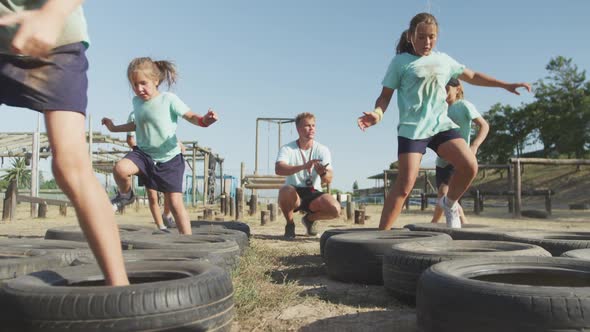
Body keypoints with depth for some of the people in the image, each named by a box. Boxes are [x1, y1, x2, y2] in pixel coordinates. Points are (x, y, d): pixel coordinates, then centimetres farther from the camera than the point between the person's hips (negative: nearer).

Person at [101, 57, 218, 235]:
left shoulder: (169, 99, -12)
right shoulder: (136, 101, 5)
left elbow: (190, 116, -17)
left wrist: (203, 120, -39)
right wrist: (114, 128, 25)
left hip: (169, 158, -4)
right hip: (143, 153, 4)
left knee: (176, 202, -3)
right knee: (120, 169, -27)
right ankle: (125, 195, 5)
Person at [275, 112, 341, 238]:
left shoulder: (322, 150, -3)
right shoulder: (287, 149, -8)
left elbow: (329, 179, -14)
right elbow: (278, 169, -29)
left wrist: (323, 173, -39)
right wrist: (304, 166, -43)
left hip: (314, 194, 2)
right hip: (294, 194, -2)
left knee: (335, 209, -26)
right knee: (285, 191, -37)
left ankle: (310, 218, 10)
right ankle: (290, 224, -6)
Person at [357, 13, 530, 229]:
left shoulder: (443, 60, 16)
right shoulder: (401, 61, 1)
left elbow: (472, 76, 26)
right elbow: (386, 95, -1)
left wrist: (506, 85, 24)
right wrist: (378, 113, -22)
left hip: (441, 124, 5)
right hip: (412, 128, -5)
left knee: (470, 166, -12)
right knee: (405, 183, -15)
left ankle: (449, 203, 17)